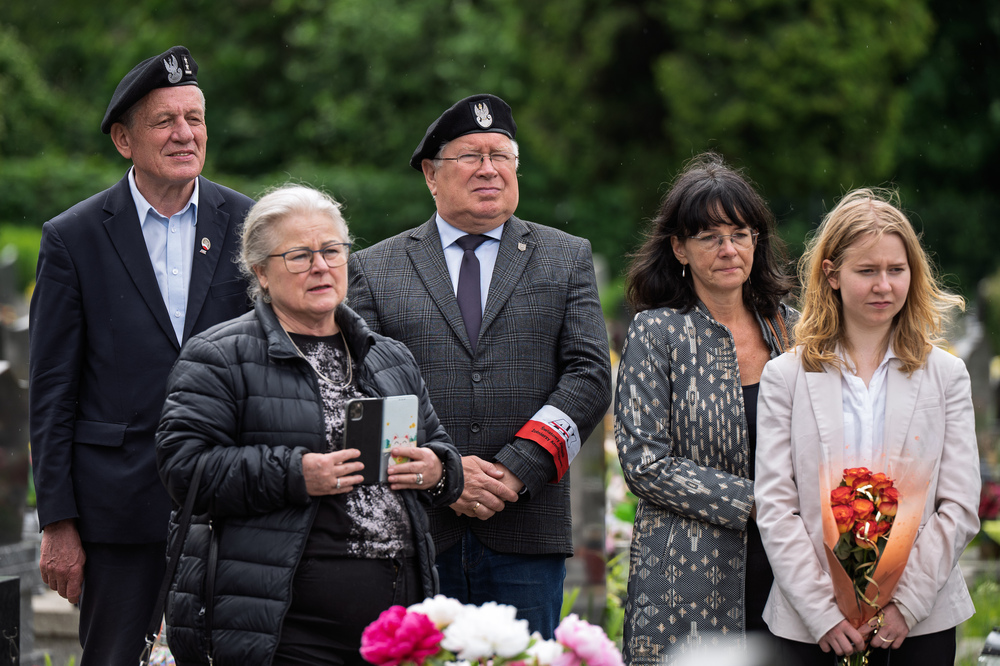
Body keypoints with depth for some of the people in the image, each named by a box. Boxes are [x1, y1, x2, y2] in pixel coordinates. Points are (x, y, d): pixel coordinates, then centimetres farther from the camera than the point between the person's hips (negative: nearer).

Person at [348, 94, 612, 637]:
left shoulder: (567, 260, 11)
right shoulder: (375, 270, 9)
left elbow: (590, 375, 2)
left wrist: (517, 469, -10)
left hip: (527, 529, 0)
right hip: (412, 533, 0)